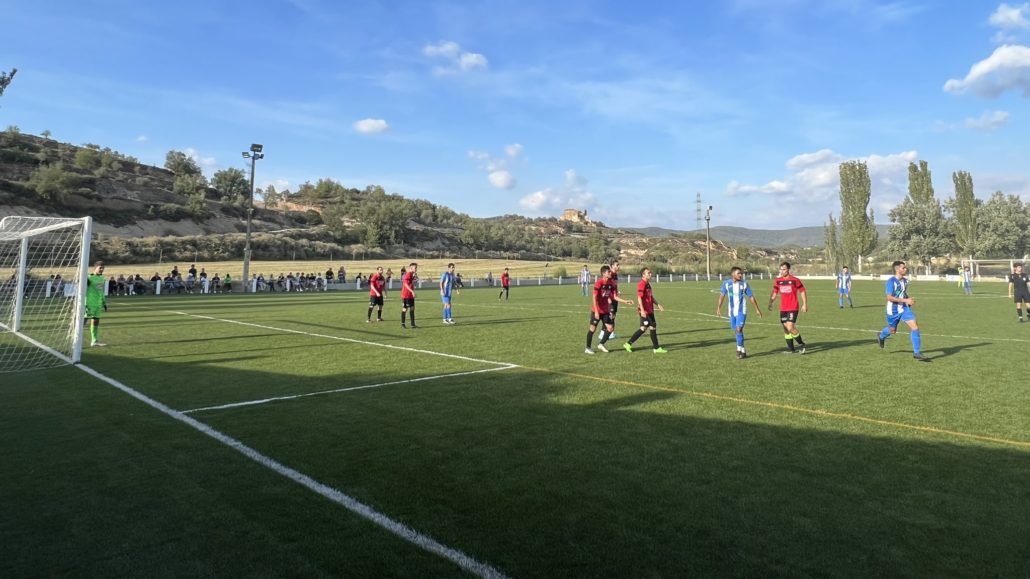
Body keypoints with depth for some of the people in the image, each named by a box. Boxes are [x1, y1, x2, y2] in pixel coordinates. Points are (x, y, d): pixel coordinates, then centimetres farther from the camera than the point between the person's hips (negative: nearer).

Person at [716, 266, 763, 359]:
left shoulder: (745, 284, -3)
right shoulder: (726, 283, -1)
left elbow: (751, 297, 4)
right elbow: (722, 295, 1)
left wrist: (757, 309, 8)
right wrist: (719, 308, -7)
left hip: (741, 311, -3)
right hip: (732, 311, 3)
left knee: (739, 330, -15)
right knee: (736, 331, 9)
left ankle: (740, 350, -6)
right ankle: (742, 350, 22)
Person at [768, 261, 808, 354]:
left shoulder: (795, 280, -7)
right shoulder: (778, 281, 6)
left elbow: (803, 291, 1)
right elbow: (774, 293, 13)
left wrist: (804, 304, -2)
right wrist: (770, 303, -1)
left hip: (793, 309, -5)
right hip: (783, 309, 5)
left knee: (790, 328, -15)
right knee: (786, 329, 7)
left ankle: (801, 344, 7)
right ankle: (791, 349, 17)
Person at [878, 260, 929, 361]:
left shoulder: (905, 280, 3)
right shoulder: (891, 281, -20)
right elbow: (889, 297, -25)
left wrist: (909, 301, 5)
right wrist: (905, 300, -27)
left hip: (904, 308, 5)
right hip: (893, 310, -5)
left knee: (915, 327, -11)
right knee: (892, 330, 15)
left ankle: (917, 353, -5)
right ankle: (881, 337, 52)